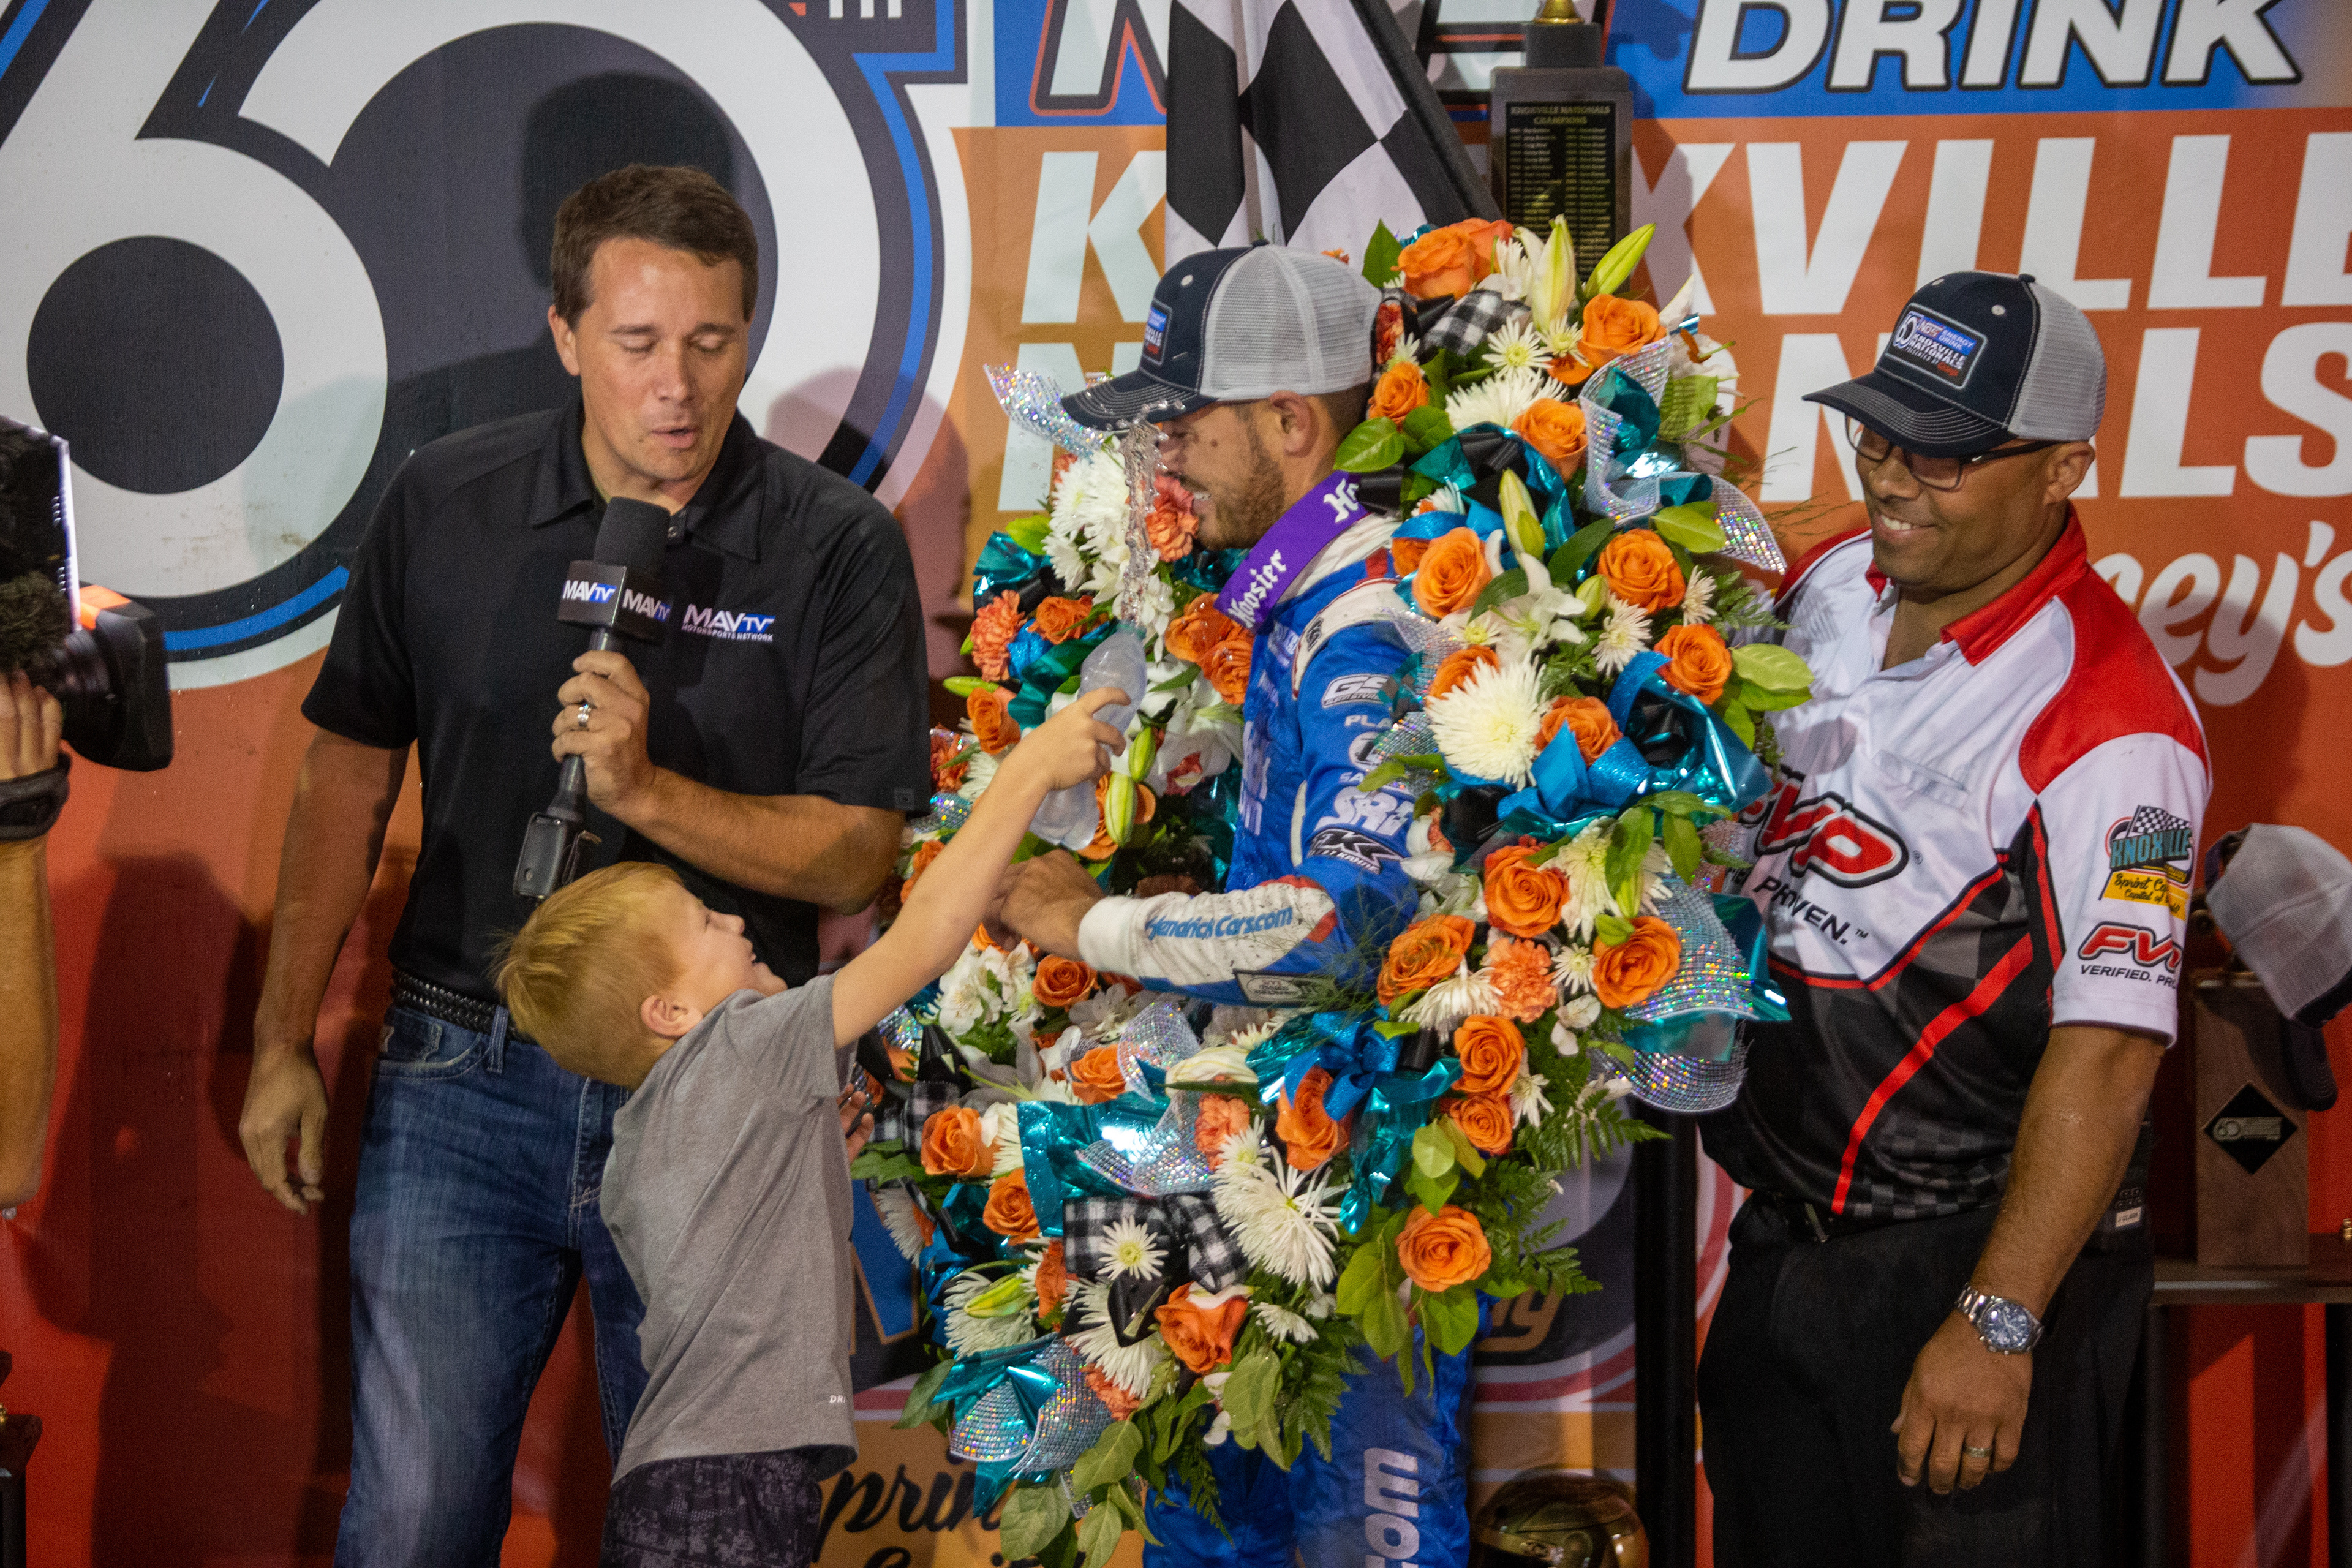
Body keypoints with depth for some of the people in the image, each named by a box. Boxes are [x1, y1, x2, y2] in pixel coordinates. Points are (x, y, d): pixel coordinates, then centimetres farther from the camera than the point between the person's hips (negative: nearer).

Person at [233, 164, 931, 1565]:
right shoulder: (446, 504, 1)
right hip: (466, 1073, 1)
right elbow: (352, 775, 10)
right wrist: (285, 1042, 9)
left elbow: (856, 853, -8)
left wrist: (646, 790, -23)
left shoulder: (837, 547, -6)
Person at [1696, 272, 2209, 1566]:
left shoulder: (2111, 728, -21)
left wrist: (1997, 1325, -26)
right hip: (1780, 1236, 7)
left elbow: (2106, 1056, -24)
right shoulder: (1826, 587, 1)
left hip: (1978, 1254, -7)